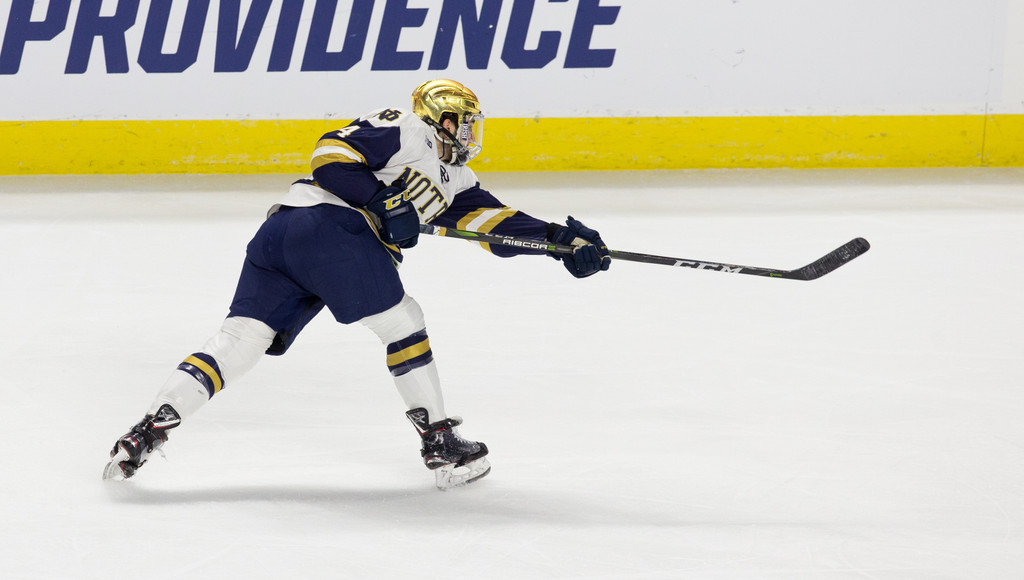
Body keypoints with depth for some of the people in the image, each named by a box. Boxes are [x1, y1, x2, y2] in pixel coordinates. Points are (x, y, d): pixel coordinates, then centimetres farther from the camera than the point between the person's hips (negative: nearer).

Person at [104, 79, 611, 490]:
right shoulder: (405, 130, 6)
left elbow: (491, 219, 23)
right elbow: (331, 155, -4)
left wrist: (559, 238, 13)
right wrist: (384, 203, -10)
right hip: (328, 225, -9)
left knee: (239, 341, 0)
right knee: (401, 322, 4)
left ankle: (153, 425, -11)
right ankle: (440, 443, 7)